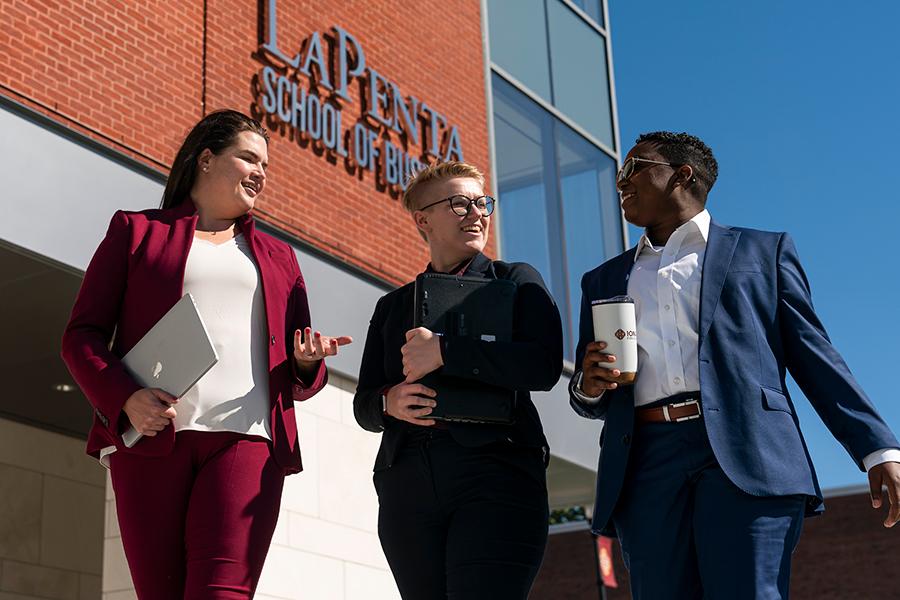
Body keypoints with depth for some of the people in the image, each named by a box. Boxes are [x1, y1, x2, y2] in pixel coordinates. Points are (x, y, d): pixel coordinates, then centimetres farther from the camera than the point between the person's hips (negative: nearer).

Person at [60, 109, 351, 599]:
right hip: (150, 437, -1)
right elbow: (82, 333, 8)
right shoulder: (136, 230, 17)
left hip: (246, 439, 1)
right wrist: (123, 400, -11)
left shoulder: (277, 257, 26)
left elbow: (298, 380, 26)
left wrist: (307, 363, 0)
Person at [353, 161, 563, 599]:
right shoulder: (392, 306, 22)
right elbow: (363, 403, 19)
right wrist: (389, 402, -5)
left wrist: (443, 352, -11)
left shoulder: (516, 281, 12)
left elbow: (543, 367, -6)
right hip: (407, 483, 4)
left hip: (496, 473, -4)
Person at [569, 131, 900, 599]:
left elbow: (814, 358, 10)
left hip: (746, 456, -3)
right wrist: (588, 385, 0)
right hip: (646, 468, 3)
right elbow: (589, 401, 25)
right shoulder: (604, 280, 26)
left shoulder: (762, 251, 17)